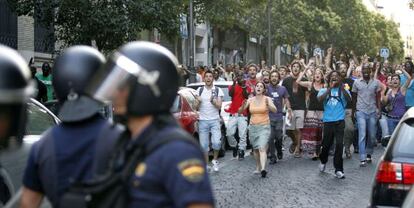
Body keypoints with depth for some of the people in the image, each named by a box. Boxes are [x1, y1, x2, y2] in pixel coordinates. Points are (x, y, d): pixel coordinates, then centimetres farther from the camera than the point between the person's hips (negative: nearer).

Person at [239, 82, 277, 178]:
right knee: (255, 149, 13)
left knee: (262, 148, -20)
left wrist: (268, 105, -38)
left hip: (264, 127, -4)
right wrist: (243, 106, -21)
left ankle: (263, 169, -31)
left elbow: (275, 110, -18)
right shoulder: (250, 100, 5)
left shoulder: (267, 99, -4)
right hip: (253, 127, 4)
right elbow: (240, 111, 2)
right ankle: (258, 167, 27)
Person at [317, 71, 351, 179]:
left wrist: (341, 86, -22)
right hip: (328, 121, 1)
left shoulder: (343, 90, 10)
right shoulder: (324, 90, 11)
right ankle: (323, 161, 38)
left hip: (340, 121, -1)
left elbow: (349, 99, -11)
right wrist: (330, 88, -17)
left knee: (339, 144, -11)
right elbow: (320, 99, -10)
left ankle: (338, 170, -5)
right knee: (326, 144, 7)